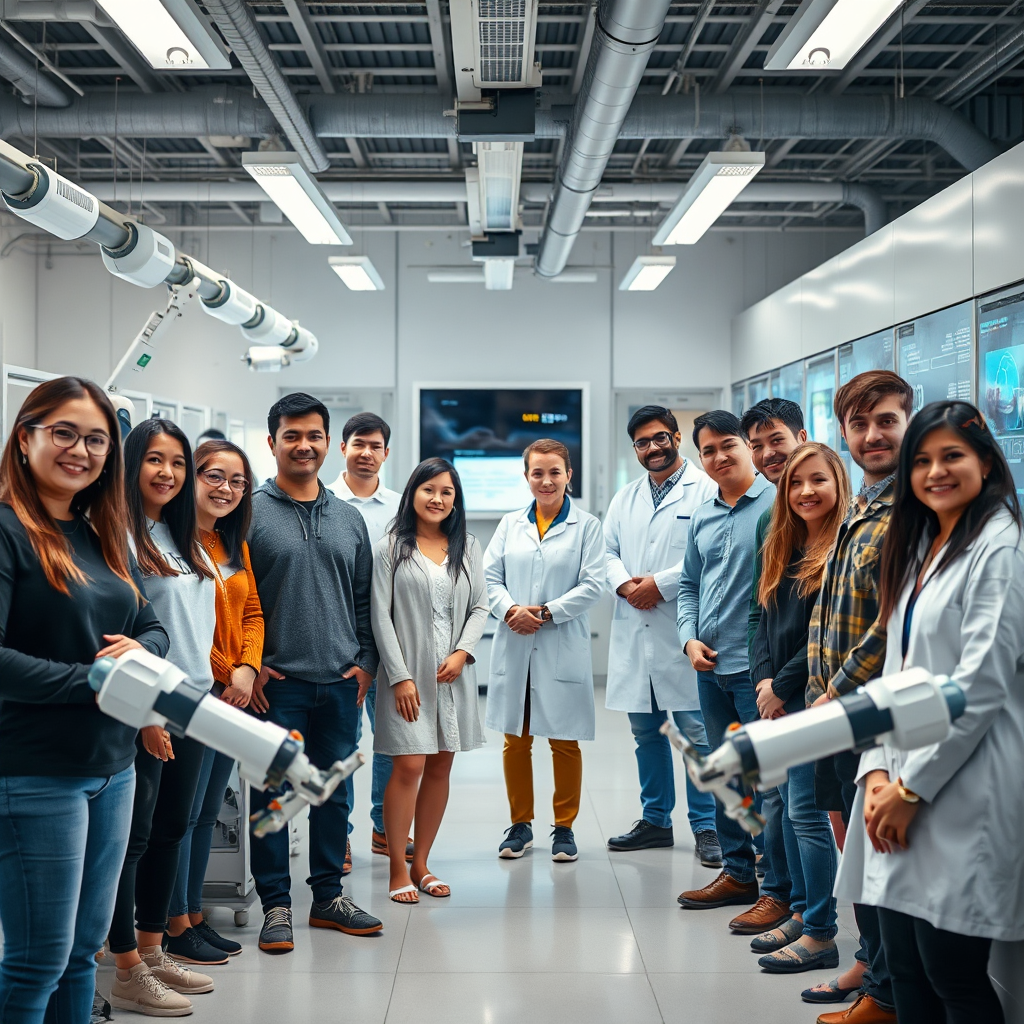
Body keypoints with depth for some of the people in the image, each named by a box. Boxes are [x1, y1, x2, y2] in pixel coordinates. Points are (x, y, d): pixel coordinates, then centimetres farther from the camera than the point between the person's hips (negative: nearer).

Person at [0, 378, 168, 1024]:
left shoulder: (105, 536, 13)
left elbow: (154, 628, 16)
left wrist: (137, 650, -6)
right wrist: (93, 680, -18)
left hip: (114, 769, 8)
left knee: (84, 951, 16)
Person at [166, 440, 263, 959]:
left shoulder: (235, 546, 14)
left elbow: (252, 611, 14)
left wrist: (247, 667, -1)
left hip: (231, 694, 8)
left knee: (208, 810, 15)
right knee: (184, 810, -1)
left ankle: (193, 913, 25)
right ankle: (176, 922, 11)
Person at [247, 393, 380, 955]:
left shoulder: (349, 518, 12)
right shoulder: (249, 512, -3)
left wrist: (365, 660, 7)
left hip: (341, 683, 4)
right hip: (276, 683, -4)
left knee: (335, 792, 11)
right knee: (273, 794, 2)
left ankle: (328, 896, 24)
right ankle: (276, 904, 14)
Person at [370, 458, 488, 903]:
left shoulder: (467, 547, 11)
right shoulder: (391, 548, -1)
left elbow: (480, 606, 10)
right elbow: (380, 616, -5)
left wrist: (463, 652, -7)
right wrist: (400, 676, -11)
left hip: (453, 674, 4)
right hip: (408, 674, -4)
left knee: (441, 766, 7)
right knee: (409, 766, -8)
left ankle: (421, 862, 18)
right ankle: (398, 869, 3)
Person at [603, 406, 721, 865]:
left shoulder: (706, 489, -3)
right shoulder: (625, 498, 19)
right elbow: (608, 551, 16)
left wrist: (661, 583, -14)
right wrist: (624, 583, -5)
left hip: (684, 634, -6)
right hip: (634, 633, 6)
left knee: (697, 732, -3)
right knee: (645, 732, 13)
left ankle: (706, 826, 7)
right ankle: (655, 820, 24)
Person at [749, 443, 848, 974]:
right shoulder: (779, 550, 14)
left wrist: (784, 685, -13)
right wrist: (763, 678, 0)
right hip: (778, 695, 8)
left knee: (807, 810, -6)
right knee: (787, 804, 13)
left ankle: (821, 935, 4)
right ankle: (802, 914, 25)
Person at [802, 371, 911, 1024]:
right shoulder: (860, 510, 14)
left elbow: (895, 624, -20)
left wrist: (836, 696, -14)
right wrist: (822, 695, 12)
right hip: (840, 709, 8)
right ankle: (869, 964, 33)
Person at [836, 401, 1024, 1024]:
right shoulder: (917, 547, 17)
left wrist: (912, 787, -13)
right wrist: (878, 769, 2)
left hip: (961, 792, -7)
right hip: (900, 790, 8)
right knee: (907, 972, 11)